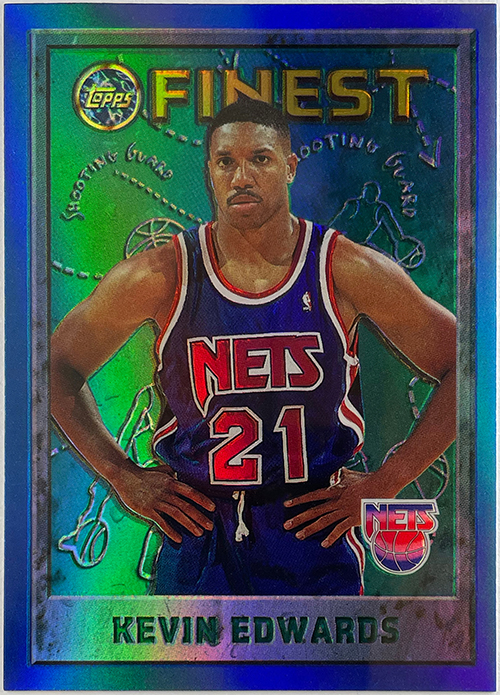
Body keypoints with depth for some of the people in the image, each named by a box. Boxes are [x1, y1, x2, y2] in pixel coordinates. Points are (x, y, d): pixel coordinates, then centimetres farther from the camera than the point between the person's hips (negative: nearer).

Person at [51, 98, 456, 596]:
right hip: (196, 538, 0)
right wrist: (123, 477, 0)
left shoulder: (349, 272, -8)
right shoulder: (159, 278, -8)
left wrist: (383, 483, -5)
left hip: (317, 538, 0)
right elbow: (60, 366, 6)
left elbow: (463, 368, -1)